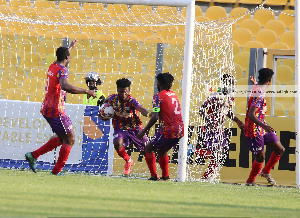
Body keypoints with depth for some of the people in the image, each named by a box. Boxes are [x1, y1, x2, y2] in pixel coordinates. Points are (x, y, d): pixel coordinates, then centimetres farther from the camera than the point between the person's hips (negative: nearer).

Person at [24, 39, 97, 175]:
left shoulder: (53, 66, 10)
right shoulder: (62, 70, -17)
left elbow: (61, 57, 37)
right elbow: (65, 86, -38)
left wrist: (71, 47, 53)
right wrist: (87, 92, -35)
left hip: (47, 108, 9)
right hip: (55, 110, -9)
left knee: (62, 138, 19)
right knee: (70, 140, -1)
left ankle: (33, 156, 17)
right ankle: (57, 171, -2)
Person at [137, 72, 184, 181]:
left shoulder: (159, 96, -8)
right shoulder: (174, 95, 15)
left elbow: (155, 118, -16)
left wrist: (144, 130, -8)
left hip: (168, 130, -8)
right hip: (180, 130, 8)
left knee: (148, 148, 8)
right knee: (162, 151, 26)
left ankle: (154, 176, -1)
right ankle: (165, 176, 23)